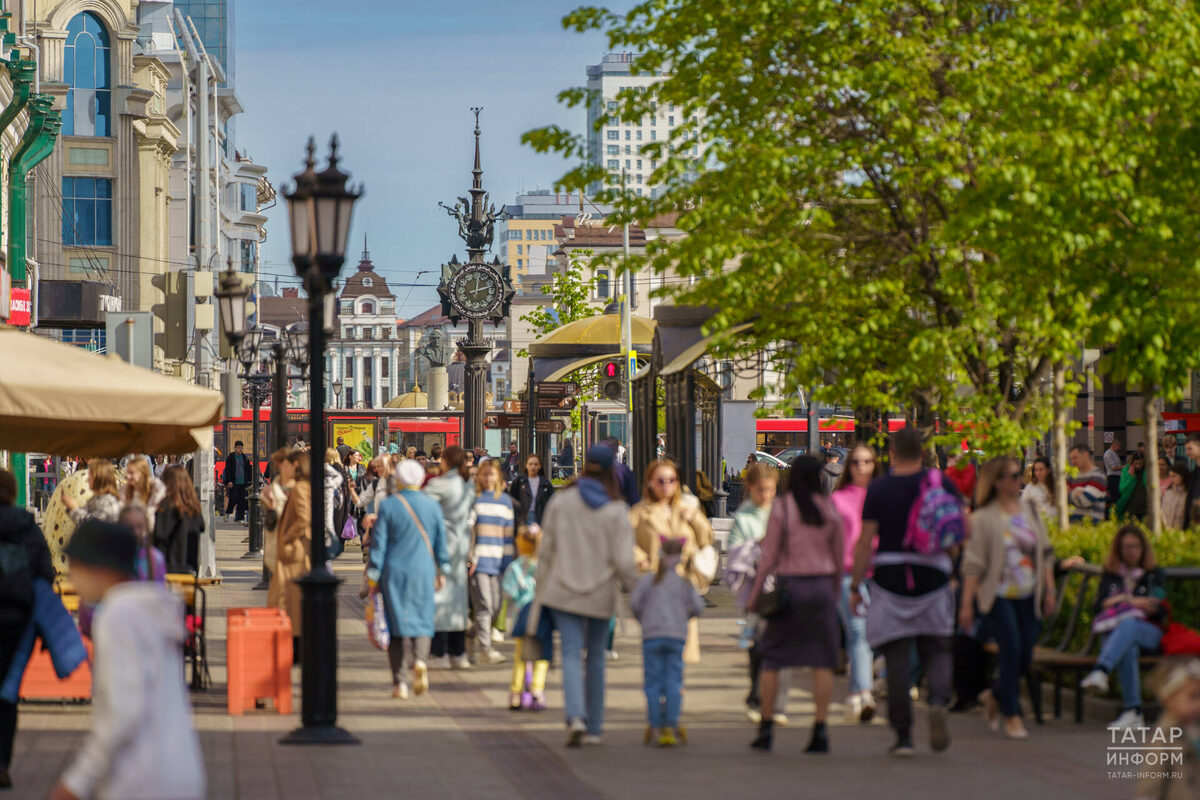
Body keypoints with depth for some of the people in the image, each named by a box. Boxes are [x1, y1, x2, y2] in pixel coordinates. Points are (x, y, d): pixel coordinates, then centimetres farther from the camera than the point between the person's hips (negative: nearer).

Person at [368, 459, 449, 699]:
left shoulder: (388, 505, -5)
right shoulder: (432, 505, 1)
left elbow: (378, 543, -4)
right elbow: (441, 541, 7)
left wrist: (373, 577, 1)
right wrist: (442, 570, 19)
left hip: (394, 572, -1)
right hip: (423, 571, 1)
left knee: (398, 624, 4)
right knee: (422, 620, 11)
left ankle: (400, 682, 0)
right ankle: (420, 659, -18)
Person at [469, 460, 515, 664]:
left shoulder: (505, 500, 14)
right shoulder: (473, 498, 2)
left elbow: (509, 533, 16)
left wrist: (508, 561, 11)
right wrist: (468, 556, -8)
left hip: (497, 560, 4)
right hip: (478, 559, -4)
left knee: (496, 605, 3)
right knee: (484, 604, -10)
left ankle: (480, 633, 27)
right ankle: (485, 647, -7)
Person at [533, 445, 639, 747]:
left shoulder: (560, 502, -2)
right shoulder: (616, 510, -8)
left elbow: (546, 549, 2)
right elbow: (623, 560, -11)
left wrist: (541, 586, 12)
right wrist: (631, 586, 5)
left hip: (563, 591, 0)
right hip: (601, 596, 0)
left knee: (571, 653, -3)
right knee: (596, 656, 14)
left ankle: (576, 717, -25)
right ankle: (594, 727, 19)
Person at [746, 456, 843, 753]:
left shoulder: (781, 508, -6)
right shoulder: (829, 509, 2)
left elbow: (769, 557, -7)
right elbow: (839, 557, 7)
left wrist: (755, 595, 1)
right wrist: (836, 593, 19)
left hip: (789, 585, -2)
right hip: (821, 586, 2)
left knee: (771, 657, 8)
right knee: (822, 660, 3)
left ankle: (766, 729, 7)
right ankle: (820, 731, -2)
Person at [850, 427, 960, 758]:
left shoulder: (878, 489, -4)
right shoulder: (942, 484, 1)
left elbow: (865, 541, -7)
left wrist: (855, 586, -1)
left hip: (890, 577, -1)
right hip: (933, 576, 1)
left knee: (897, 659, 5)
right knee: (936, 650, 14)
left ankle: (903, 736, 4)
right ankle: (938, 701, -16)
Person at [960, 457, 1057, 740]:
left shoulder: (1030, 510, 9)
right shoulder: (983, 518, -6)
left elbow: (1046, 553, 14)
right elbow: (973, 564, -7)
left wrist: (1049, 591, 8)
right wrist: (966, 604, -10)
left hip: (1029, 595, 5)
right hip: (999, 595, -5)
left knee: (1026, 654, 2)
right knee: (1012, 650, -13)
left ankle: (995, 696, 29)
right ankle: (1012, 715, 0)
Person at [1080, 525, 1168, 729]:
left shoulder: (1154, 574, 15)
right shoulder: (1110, 575, 19)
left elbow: (1160, 610, 3)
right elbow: (1099, 606, 6)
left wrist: (1125, 601, -10)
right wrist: (1136, 602, -7)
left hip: (1149, 633, -1)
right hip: (1116, 633, 1)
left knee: (1128, 625, -38)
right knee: (1128, 649, -38)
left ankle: (1101, 671, -64)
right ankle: (1133, 712, -46)